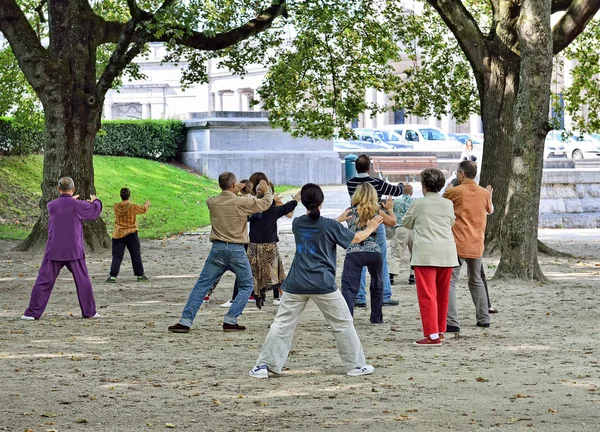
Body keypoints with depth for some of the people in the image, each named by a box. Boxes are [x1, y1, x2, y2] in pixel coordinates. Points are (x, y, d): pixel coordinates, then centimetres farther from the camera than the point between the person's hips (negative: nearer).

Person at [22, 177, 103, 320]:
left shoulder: (51, 205, -3)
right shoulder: (78, 205, -7)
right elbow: (95, 211, 11)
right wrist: (95, 200, 33)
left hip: (54, 251, 1)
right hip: (74, 251, -1)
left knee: (44, 281, 3)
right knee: (83, 281, 12)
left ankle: (32, 313, 0)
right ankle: (89, 311, 16)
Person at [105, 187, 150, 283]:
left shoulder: (116, 207, -5)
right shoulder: (133, 207, -11)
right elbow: (144, 209, 5)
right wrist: (147, 203, 25)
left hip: (118, 235, 2)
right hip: (131, 235, -2)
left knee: (117, 256, 2)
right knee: (136, 256, 12)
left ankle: (112, 276, -9)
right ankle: (140, 275, 20)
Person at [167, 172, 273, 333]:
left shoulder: (212, 202, 0)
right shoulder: (242, 202, -8)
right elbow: (265, 204, 7)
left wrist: (232, 192, 26)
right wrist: (267, 190, 26)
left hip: (217, 249, 3)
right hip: (237, 250, -3)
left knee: (201, 285, 7)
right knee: (246, 286, 14)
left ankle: (185, 321, 0)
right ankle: (230, 320, 3)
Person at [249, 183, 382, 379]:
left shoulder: (297, 223, 5)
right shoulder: (330, 226, -7)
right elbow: (355, 238, 7)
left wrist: (338, 219, 33)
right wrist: (370, 228, 25)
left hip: (296, 284, 3)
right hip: (323, 285, -3)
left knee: (282, 323, 5)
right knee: (343, 323, 10)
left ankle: (265, 364, -1)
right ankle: (356, 364, 15)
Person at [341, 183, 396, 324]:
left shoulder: (350, 212, 5)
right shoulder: (376, 211, 6)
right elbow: (393, 222, 19)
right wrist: (389, 209, 37)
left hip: (353, 253, -1)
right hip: (374, 253, 1)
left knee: (349, 288, -7)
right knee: (377, 286, 24)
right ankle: (376, 318, 31)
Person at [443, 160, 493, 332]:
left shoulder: (454, 192, -9)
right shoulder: (484, 193, 5)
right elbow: (490, 210, 25)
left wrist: (446, 192, 23)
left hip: (457, 245, -5)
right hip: (476, 246, 6)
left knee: (449, 281, -7)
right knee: (476, 281, 23)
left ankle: (452, 323, -18)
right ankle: (483, 318, 26)